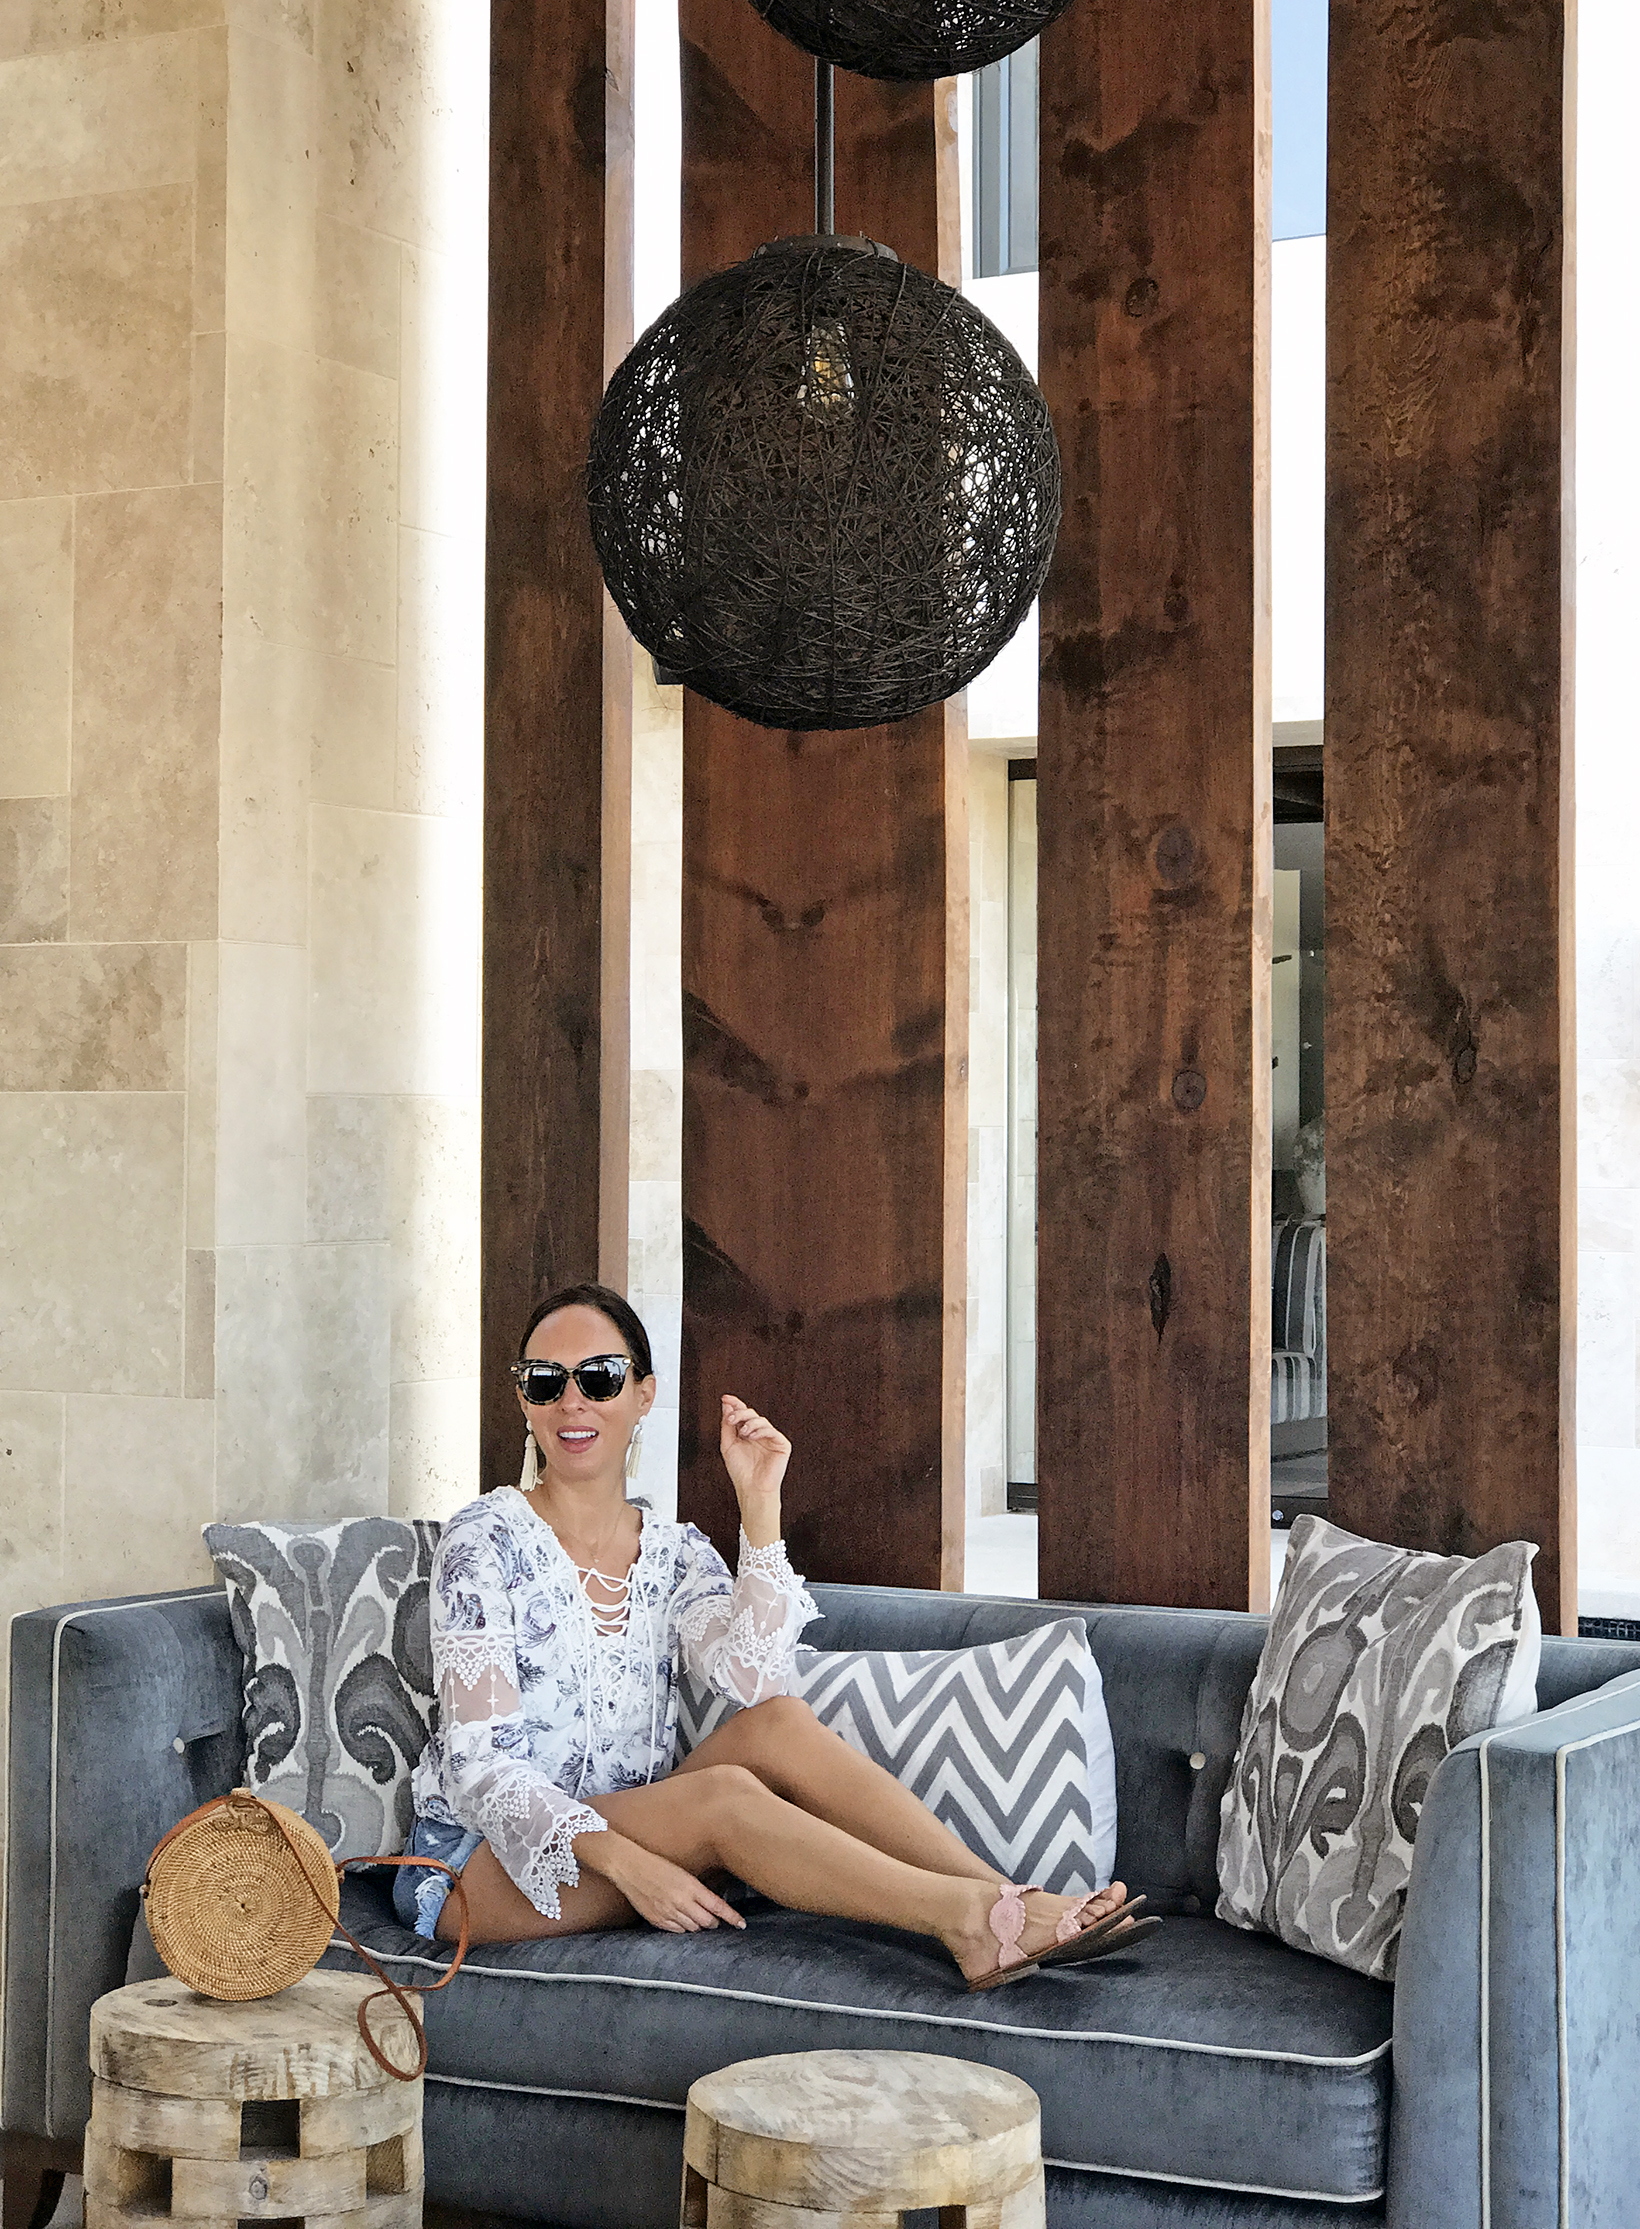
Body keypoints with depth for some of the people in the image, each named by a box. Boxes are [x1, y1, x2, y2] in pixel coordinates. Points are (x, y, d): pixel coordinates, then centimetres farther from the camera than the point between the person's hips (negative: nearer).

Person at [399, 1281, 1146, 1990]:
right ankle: (971, 1915, -35)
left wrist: (759, 1504, -16)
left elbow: (754, 1678, -14)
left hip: (626, 1836, 5)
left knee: (777, 1725, -22)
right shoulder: (488, 1539, -8)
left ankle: (1005, 1898, -31)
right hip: (480, 1859, -4)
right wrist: (622, 1860, -30)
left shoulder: (676, 1553, 8)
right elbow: (478, 1765, -16)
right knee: (723, 1793, -30)